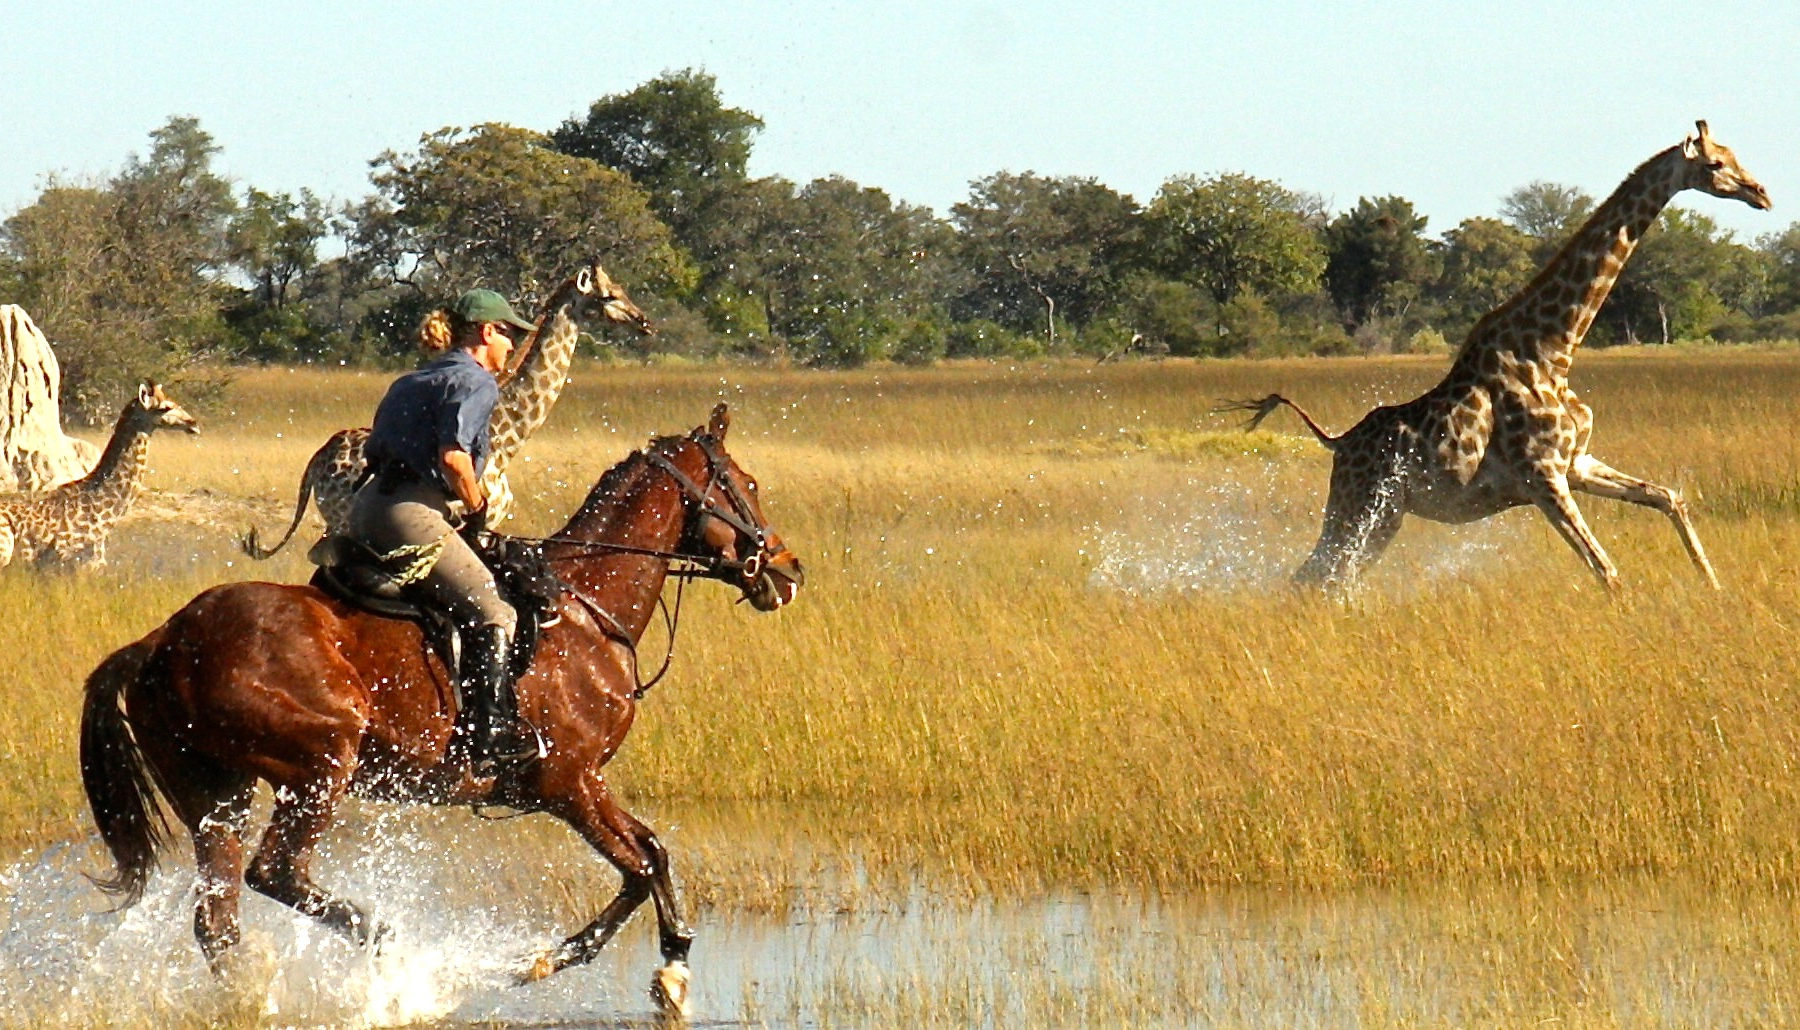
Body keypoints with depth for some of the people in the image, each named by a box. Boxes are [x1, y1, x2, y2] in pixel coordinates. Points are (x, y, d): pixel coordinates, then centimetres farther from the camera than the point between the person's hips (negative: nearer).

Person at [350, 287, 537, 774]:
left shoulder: (409, 384, 25)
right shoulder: (474, 382, -3)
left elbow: (374, 452, 22)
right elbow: (453, 456, -18)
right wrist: (478, 509, -2)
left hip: (366, 509, 9)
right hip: (412, 515, -9)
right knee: (493, 616, -8)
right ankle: (489, 737, -17)